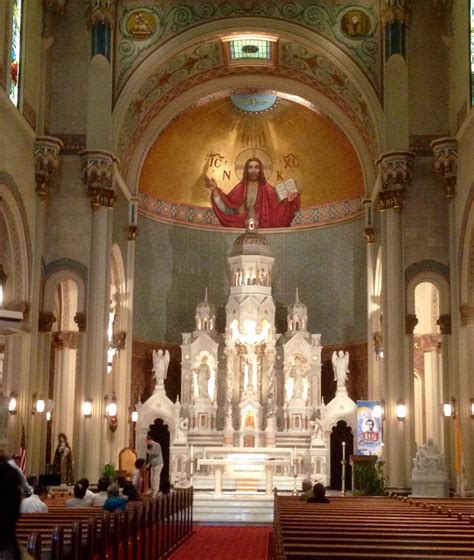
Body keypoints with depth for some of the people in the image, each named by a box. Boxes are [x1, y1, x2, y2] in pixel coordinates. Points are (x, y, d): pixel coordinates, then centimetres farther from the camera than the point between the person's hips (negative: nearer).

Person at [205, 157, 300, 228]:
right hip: (241, 228, 1)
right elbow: (226, 204, -1)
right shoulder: (239, 188, 8)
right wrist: (215, 190, -8)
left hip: (262, 229, -1)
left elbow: (276, 211, -1)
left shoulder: (267, 189, 5)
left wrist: (287, 201, -16)